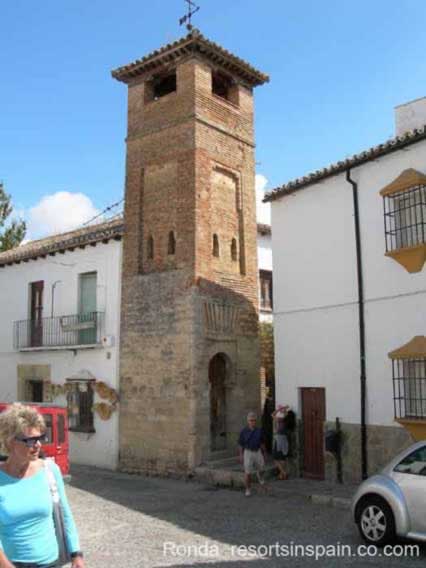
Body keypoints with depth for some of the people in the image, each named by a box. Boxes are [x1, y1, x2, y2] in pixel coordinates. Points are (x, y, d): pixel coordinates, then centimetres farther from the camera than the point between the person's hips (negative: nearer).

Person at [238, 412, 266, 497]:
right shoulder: (243, 431, -8)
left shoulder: (259, 430, -1)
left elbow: (262, 443, 8)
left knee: (261, 469, 12)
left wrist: (263, 454, 12)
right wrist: (241, 455, -4)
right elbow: (240, 444, -2)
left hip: (258, 452, 2)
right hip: (248, 452, -2)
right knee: (247, 472, -4)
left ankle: (260, 476, 49)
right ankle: (248, 489, 11)